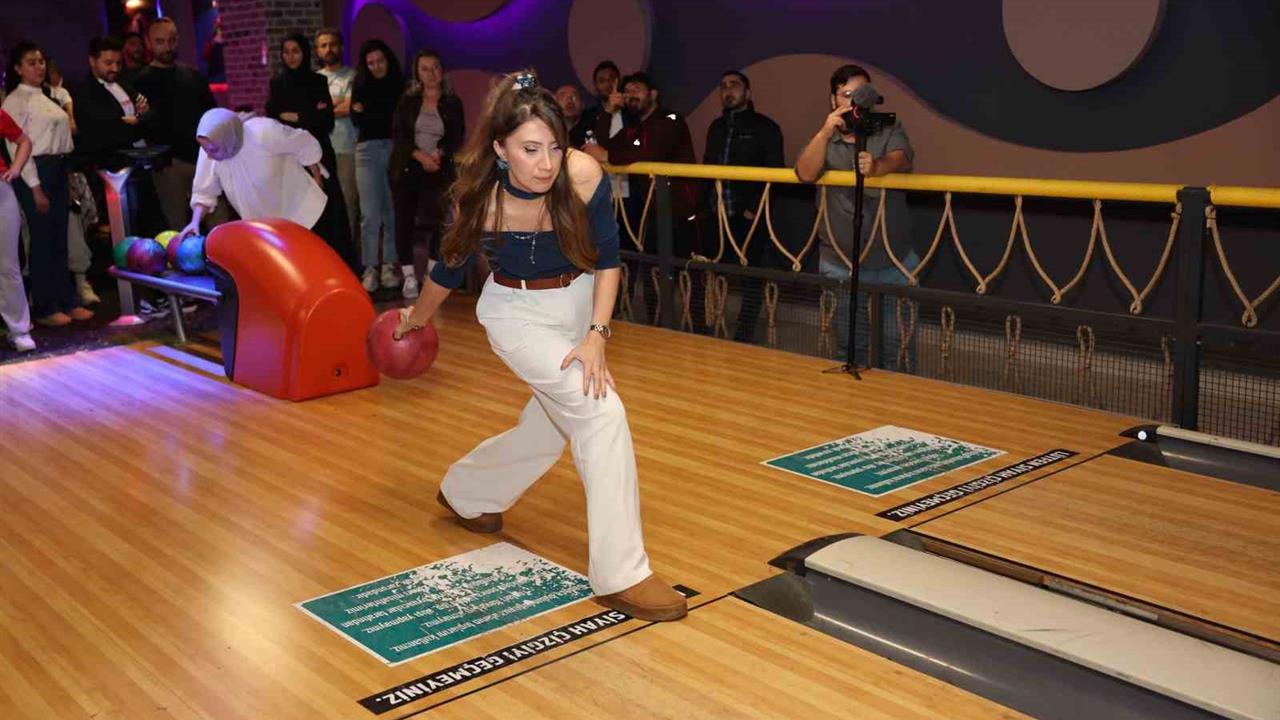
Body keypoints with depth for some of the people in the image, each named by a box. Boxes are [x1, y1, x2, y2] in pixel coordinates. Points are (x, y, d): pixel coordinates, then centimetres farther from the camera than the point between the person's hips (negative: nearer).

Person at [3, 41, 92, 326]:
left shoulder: (44, 98, 17)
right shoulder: (15, 101, -7)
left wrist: (66, 171, 8)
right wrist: (35, 188, -16)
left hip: (58, 169, 8)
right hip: (36, 171, -7)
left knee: (60, 239, 11)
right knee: (43, 240, -2)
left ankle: (68, 301, 18)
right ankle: (45, 308, 6)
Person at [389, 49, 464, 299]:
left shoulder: (452, 103, 8)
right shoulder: (407, 101, 7)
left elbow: (457, 138, 3)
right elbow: (398, 134, -1)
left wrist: (439, 153, -16)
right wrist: (421, 156, -14)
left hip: (438, 170, -1)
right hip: (406, 168, 1)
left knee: (434, 218, -12)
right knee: (405, 220, -3)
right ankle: (409, 276, 1)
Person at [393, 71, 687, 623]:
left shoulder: (583, 175, -25)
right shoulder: (479, 199, -25)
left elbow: (607, 259, -12)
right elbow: (450, 269, -4)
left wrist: (597, 334, -22)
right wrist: (415, 319, 13)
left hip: (577, 303, 4)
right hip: (516, 312, -4)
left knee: (548, 430, 17)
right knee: (603, 411, -22)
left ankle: (465, 494, 46)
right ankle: (620, 574, -17)